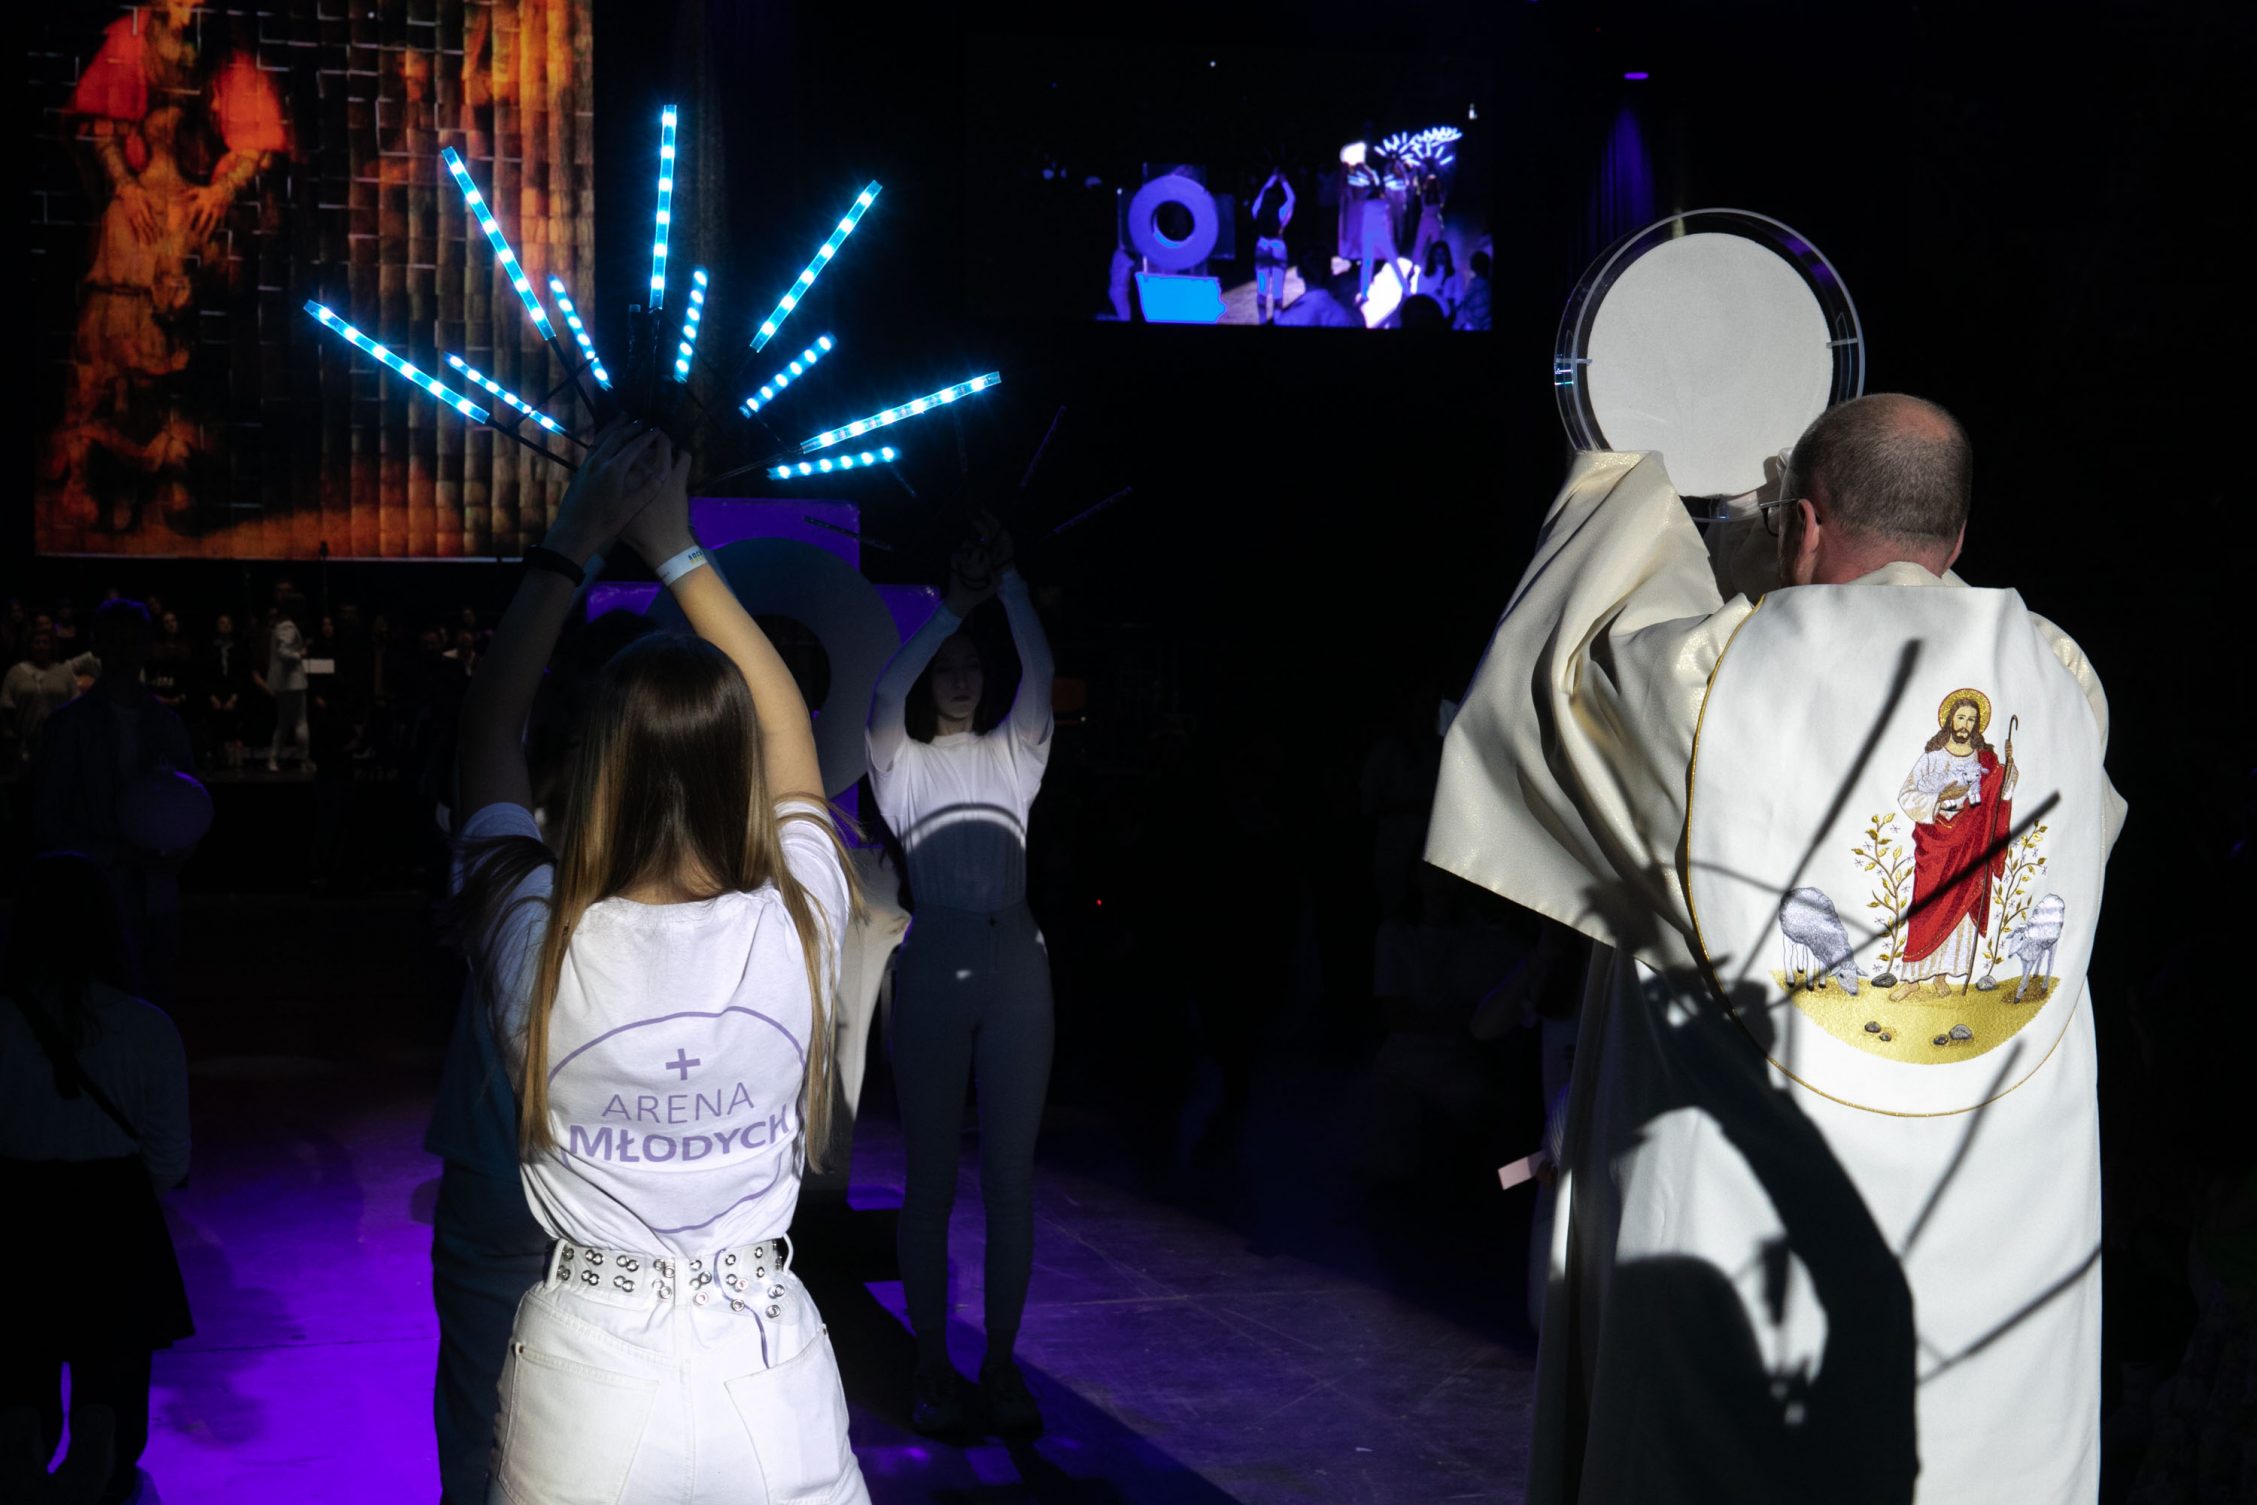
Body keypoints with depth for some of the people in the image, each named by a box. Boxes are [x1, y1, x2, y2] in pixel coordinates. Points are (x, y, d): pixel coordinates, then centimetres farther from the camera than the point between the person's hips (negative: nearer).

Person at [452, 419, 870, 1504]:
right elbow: (784, 725, 7)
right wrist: (675, 549, 13)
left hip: (585, 1382, 0)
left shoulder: (544, 947, -13)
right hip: (770, 1375, 1)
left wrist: (572, 546, 11)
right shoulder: (795, 933, -12)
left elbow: (486, 731, 5)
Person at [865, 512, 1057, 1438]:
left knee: (1009, 1177, 2)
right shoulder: (903, 764, 10)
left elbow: (1038, 675, 0)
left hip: (1014, 970, 2)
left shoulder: (1011, 755, 15)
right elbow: (886, 692, -9)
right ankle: (932, 1367, 6)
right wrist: (955, 603, -8)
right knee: (931, 1178, 1)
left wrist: (1008, 582, -5)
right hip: (932, 971, -2)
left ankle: (1001, 1363, 8)